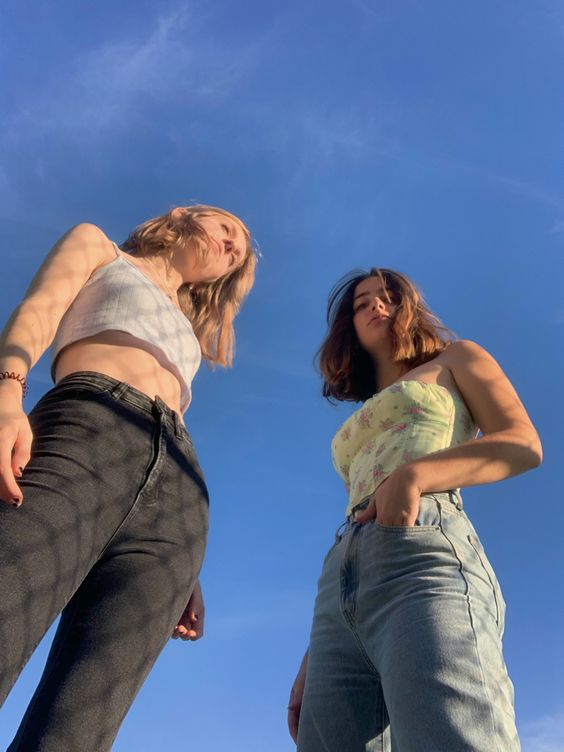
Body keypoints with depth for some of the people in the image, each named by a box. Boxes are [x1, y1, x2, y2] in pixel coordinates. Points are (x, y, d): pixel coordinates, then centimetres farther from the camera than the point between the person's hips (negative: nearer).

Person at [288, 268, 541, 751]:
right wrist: (314, 661, 17)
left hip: (426, 555, -6)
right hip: (341, 589, 6)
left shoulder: (455, 359, 23)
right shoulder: (361, 425, 36)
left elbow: (524, 444, 5)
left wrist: (415, 475, -14)